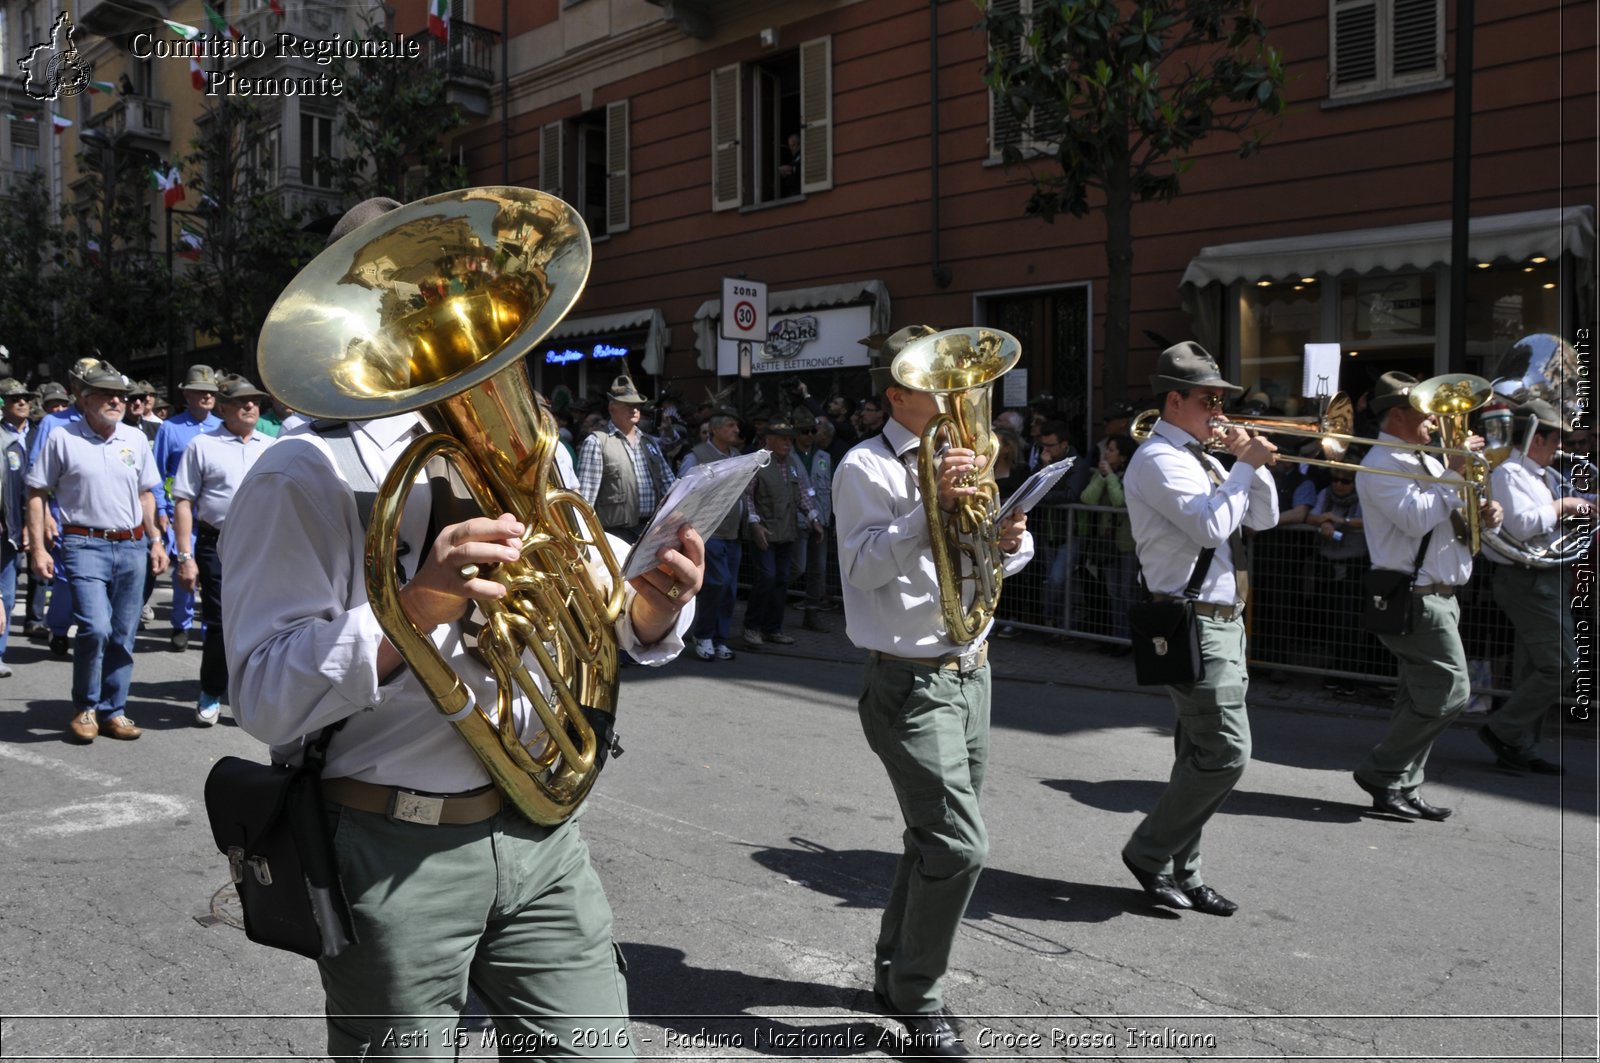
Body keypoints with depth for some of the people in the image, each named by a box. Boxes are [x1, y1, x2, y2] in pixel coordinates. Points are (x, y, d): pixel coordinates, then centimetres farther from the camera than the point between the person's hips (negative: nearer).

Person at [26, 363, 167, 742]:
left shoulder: (136, 439, 10)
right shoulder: (62, 438, -1)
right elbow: (37, 493, 1)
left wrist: (155, 541, 13)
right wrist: (38, 548, -5)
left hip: (132, 546, 4)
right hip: (85, 544, -4)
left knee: (123, 636, 6)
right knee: (96, 628, -16)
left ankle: (112, 711, 19)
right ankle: (85, 707, 6)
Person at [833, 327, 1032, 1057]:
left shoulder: (963, 457, 15)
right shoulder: (867, 466, -8)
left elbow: (994, 559, 15)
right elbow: (863, 565, -20)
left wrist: (1011, 541, -8)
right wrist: (931, 507, -30)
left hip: (970, 671, 8)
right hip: (911, 683, -8)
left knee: (935, 836, 15)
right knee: (959, 844, -12)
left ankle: (894, 973, 33)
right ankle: (918, 998, 7)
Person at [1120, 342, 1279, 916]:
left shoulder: (1200, 459, 18)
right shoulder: (1158, 459, -12)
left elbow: (1263, 518, 18)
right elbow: (1211, 525, -24)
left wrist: (1253, 463, 3)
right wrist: (1246, 465, -13)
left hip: (1223, 619, 10)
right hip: (1195, 624, -10)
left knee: (1202, 754, 12)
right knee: (1226, 751, -11)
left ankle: (1180, 871, 20)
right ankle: (1149, 850, 4)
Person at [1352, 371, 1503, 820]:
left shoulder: (1427, 462, 18)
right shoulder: (1381, 465, -11)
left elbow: (1452, 519, 23)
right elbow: (1416, 518, -25)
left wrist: (1484, 516, 2)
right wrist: (1455, 473, -18)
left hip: (1439, 595, 10)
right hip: (1414, 597, -10)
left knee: (1424, 697, 10)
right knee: (1449, 691, -11)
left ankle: (1400, 788, 16)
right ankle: (1382, 773, 0)